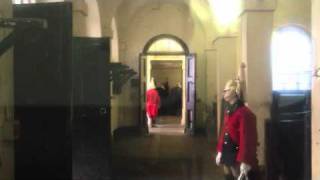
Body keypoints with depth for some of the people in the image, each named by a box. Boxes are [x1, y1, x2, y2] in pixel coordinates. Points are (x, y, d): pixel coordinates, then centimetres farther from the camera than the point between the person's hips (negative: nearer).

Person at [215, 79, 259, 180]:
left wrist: (245, 161, -22)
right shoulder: (228, 110, 9)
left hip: (237, 155, -8)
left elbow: (246, 138, -21)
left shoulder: (244, 112, -19)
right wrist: (220, 151, 15)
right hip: (227, 153, 8)